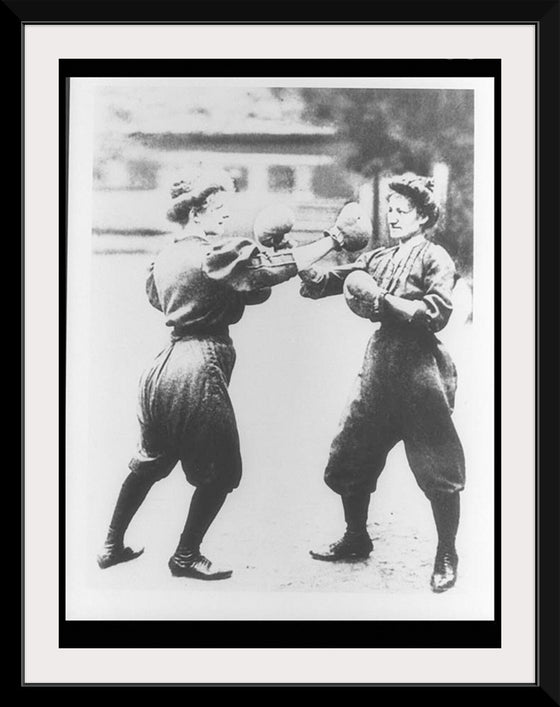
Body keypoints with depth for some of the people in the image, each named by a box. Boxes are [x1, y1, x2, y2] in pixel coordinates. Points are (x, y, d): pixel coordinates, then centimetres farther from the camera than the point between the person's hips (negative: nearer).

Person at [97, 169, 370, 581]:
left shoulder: (166, 258, 12)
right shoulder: (213, 253, -13)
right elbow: (277, 268, -20)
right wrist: (333, 240, -16)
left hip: (167, 364, 9)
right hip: (201, 367, -9)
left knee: (150, 461, 22)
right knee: (219, 473, 7)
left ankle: (112, 546, 32)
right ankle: (186, 557, 17)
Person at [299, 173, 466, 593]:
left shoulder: (435, 258, -1)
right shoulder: (377, 258, 15)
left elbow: (437, 314, -12)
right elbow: (326, 282, 9)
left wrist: (383, 301, -15)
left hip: (421, 367, -6)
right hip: (380, 363, 6)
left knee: (437, 469, 0)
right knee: (349, 459, 11)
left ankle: (447, 556, 19)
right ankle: (356, 539, 30)